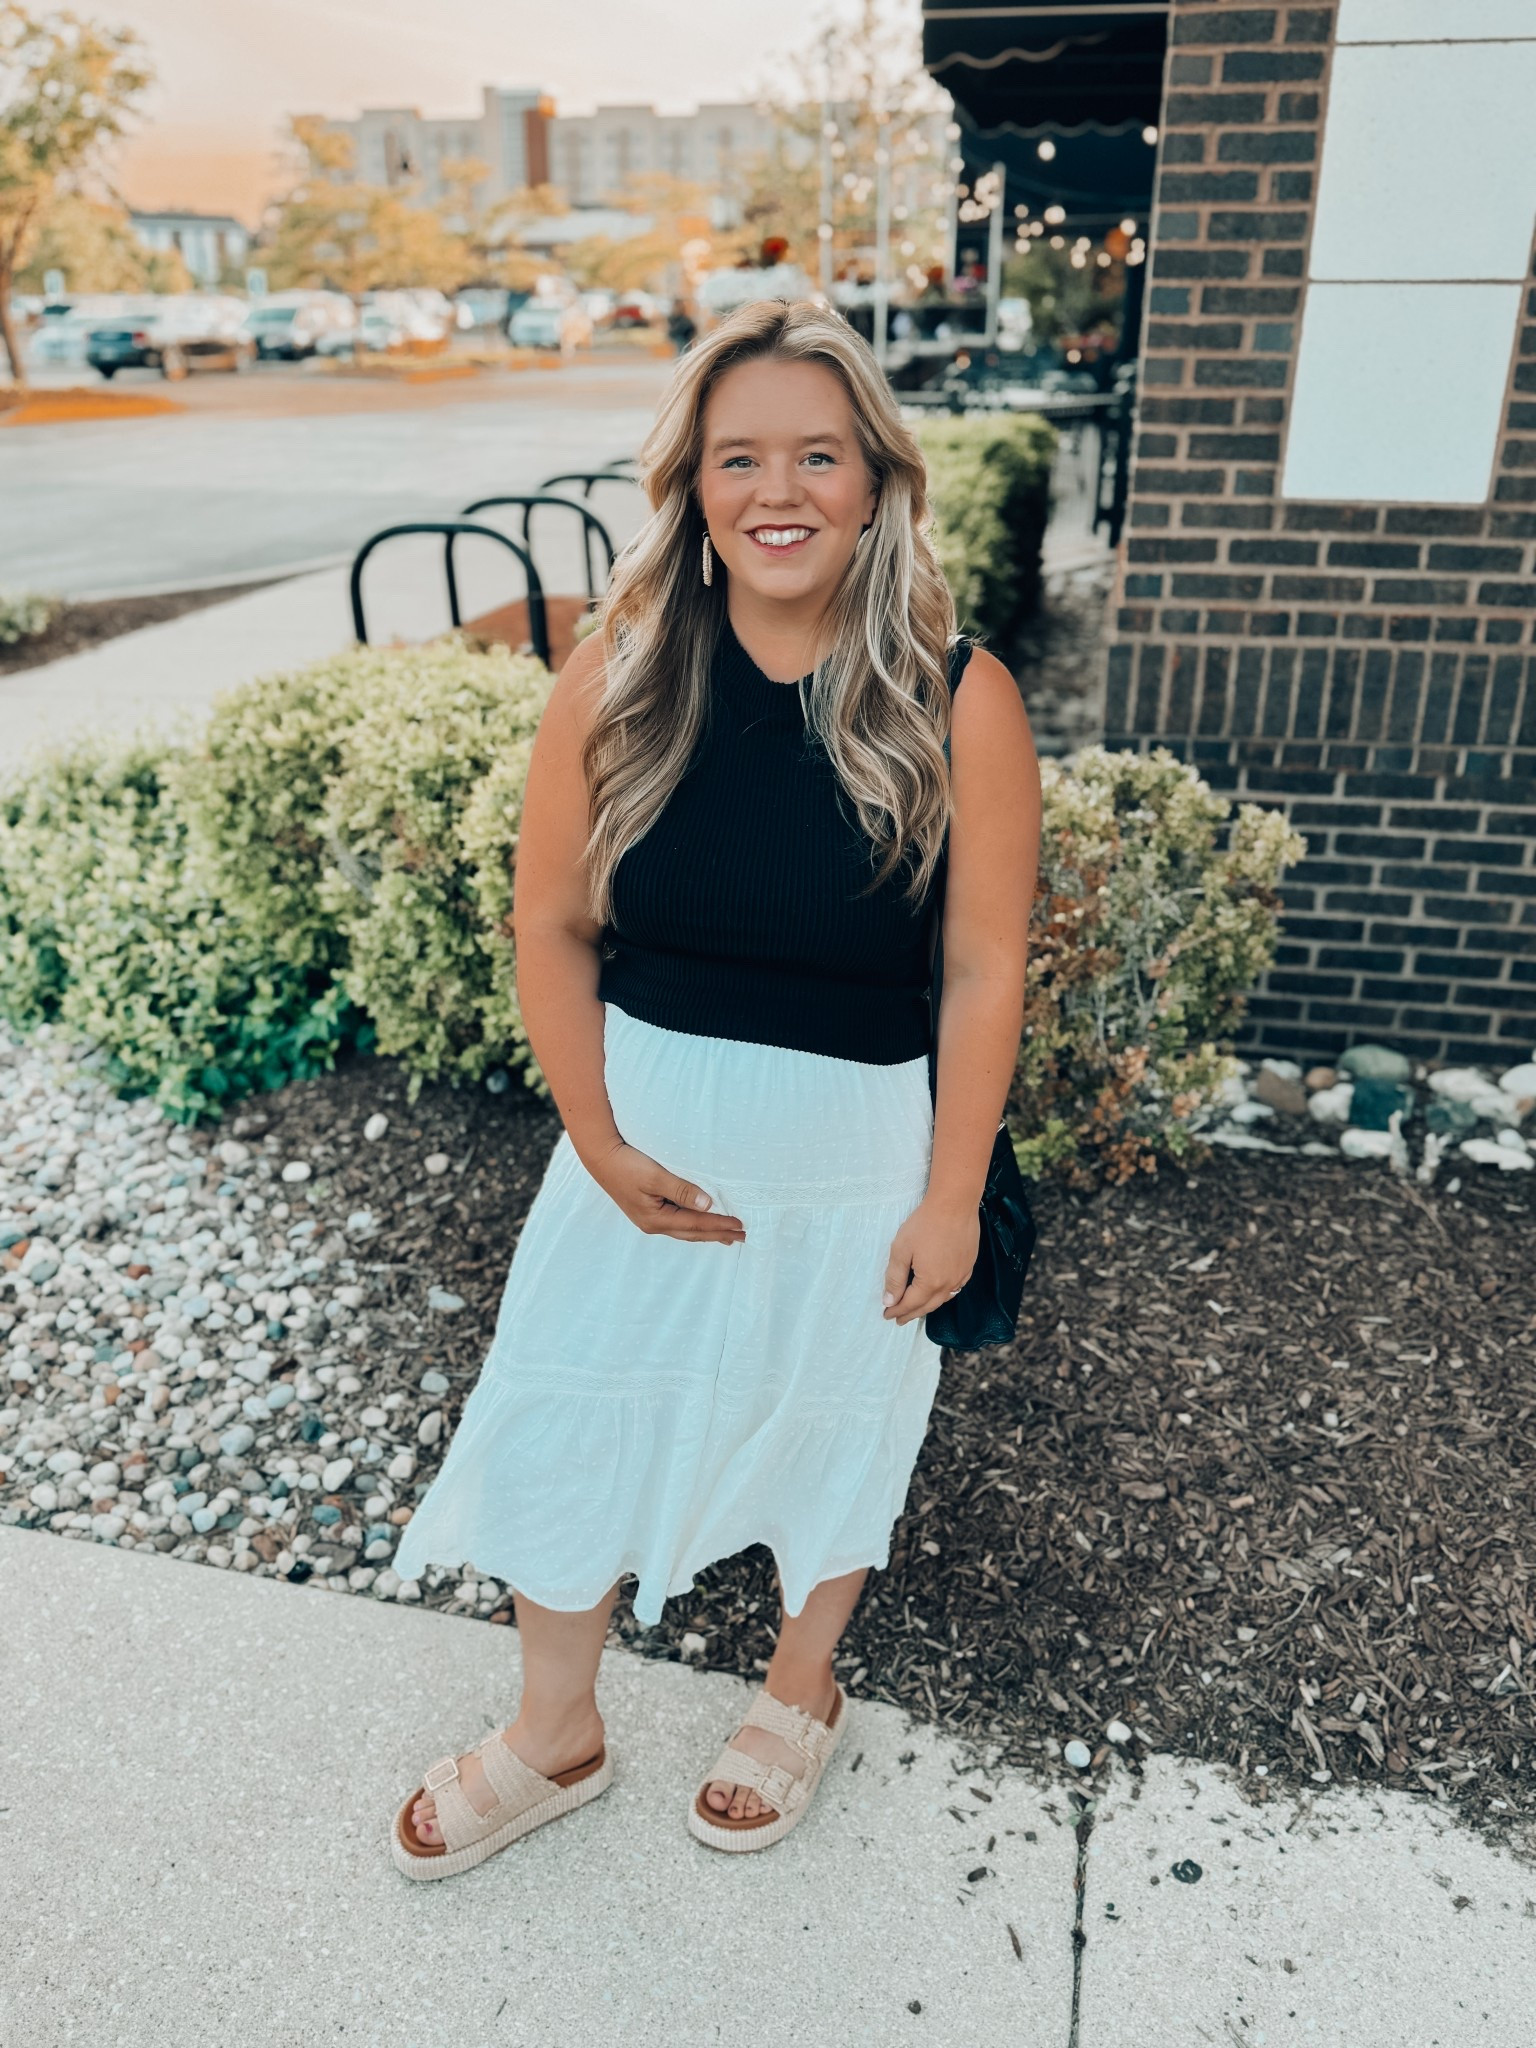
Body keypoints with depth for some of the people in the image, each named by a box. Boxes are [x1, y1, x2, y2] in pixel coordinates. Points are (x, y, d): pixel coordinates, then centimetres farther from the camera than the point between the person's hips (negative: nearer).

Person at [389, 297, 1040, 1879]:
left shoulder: (956, 700, -15)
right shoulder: (620, 677, -10)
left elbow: (985, 969, -11)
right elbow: (550, 927, -4)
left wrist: (950, 1196, -9)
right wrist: (600, 1140, -9)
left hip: (851, 1142, -1)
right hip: (644, 1120, 2)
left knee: (828, 1421, 20)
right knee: (566, 1416, 14)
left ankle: (800, 1693, 52)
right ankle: (556, 1738, 43)